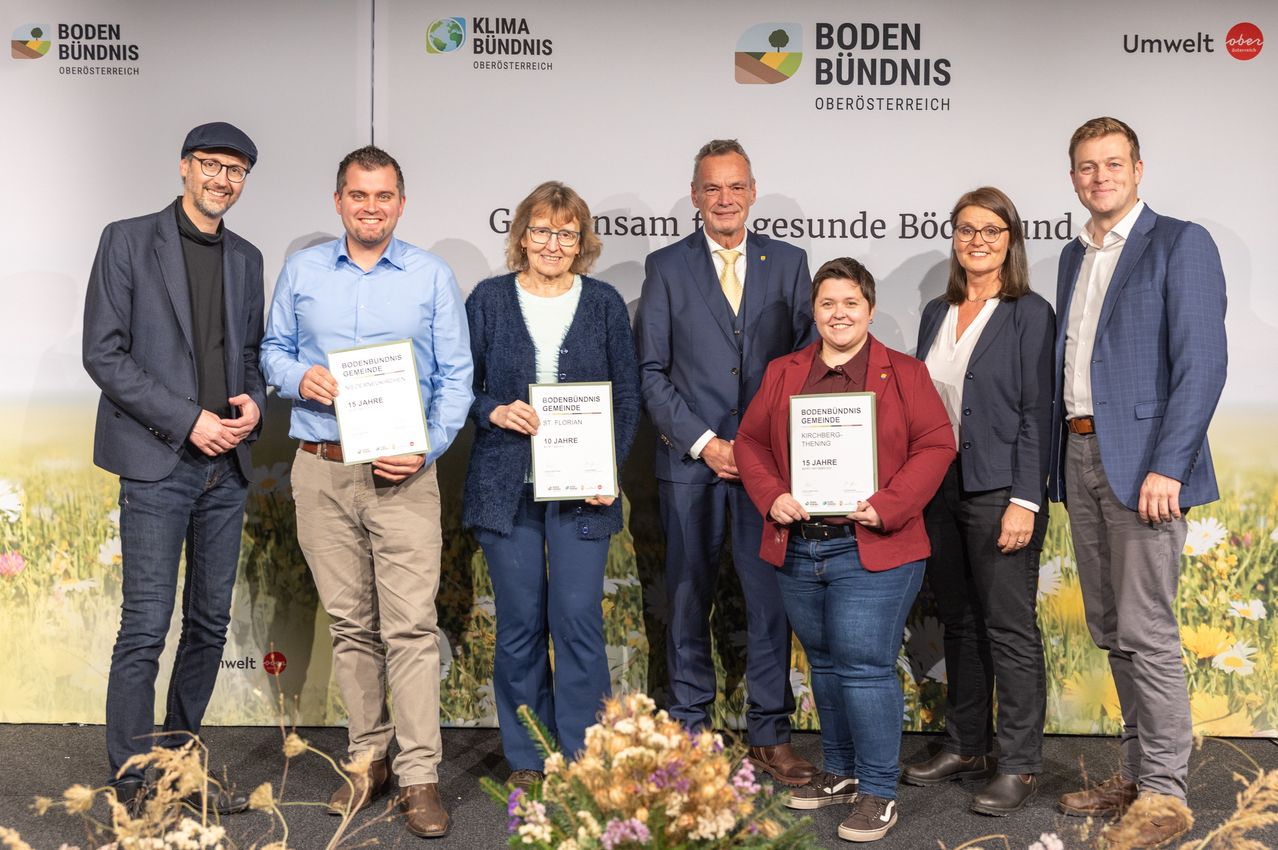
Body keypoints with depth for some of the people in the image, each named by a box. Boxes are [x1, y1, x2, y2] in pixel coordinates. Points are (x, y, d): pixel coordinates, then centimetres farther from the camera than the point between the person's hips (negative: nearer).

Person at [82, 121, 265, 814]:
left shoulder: (246, 259, 15)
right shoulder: (128, 241, -1)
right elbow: (103, 352, -7)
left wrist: (253, 402, -2)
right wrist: (187, 420, -14)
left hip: (226, 467, 6)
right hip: (157, 464, -5)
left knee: (210, 623, 10)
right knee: (146, 627, -5)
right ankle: (133, 781, 6)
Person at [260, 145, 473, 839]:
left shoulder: (433, 277, 5)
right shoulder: (301, 271, 11)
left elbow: (456, 376, 3)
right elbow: (273, 351, 16)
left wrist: (428, 449, -11)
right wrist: (298, 378, -7)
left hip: (403, 474, -2)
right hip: (321, 471, 2)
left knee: (410, 626, -7)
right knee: (350, 624, 9)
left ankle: (419, 775, -1)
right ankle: (368, 757, 21)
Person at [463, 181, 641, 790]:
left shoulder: (604, 303, 6)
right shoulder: (489, 299, 6)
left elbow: (627, 395, 7)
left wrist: (609, 468, -4)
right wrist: (494, 411, -12)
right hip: (506, 484, 1)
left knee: (578, 617, -5)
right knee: (519, 624, 5)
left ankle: (584, 758, 8)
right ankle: (526, 761, 18)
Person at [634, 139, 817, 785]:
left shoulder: (788, 262, 9)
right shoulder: (666, 267, 5)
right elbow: (651, 373, 1)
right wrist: (704, 442, -7)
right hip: (689, 461, -1)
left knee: (770, 596, 3)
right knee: (688, 599, 5)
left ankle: (770, 735, 14)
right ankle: (689, 730, 18)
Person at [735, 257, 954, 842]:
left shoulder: (904, 373, 2)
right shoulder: (782, 374, 13)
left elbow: (936, 444, -5)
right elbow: (750, 441, 12)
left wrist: (887, 507, -16)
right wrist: (772, 498, -6)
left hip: (873, 549, -4)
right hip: (796, 547, 4)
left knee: (864, 666, -7)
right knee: (824, 664, 15)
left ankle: (878, 793, 5)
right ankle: (839, 773, 30)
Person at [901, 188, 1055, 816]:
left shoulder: (1030, 314, -5)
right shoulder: (938, 312, 13)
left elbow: (1036, 413, -10)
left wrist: (1025, 501, -17)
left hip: (999, 490, -6)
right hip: (939, 488, 6)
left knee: (1010, 628, 0)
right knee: (959, 623, 14)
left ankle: (1020, 765, 9)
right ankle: (966, 746, 26)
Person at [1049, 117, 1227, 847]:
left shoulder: (1181, 244, -5)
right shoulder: (1076, 256, 17)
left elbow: (1202, 363, -12)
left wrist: (1167, 467, -19)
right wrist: (1063, 458, 10)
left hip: (1142, 462, -7)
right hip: (1081, 457, 7)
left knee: (1146, 632, -6)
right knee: (1111, 631, 12)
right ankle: (1137, 774, 23)